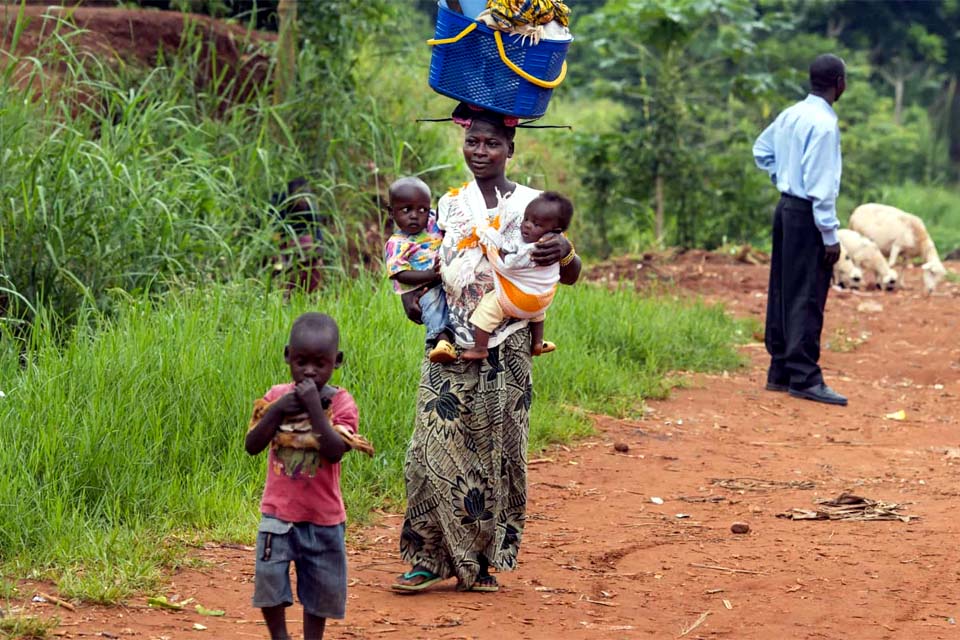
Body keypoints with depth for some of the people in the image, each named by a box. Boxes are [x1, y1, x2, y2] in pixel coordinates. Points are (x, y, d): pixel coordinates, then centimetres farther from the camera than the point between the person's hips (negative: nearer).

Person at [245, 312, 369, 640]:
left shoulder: (340, 403, -8)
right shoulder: (276, 397, 0)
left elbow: (335, 451, -22)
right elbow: (252, 446, -5)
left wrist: (314, 406, -25)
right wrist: (277, 411, -17)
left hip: (322, 517, -1)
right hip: (278, 512, 1)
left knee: (320, 588, 10)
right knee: (269, 580, -5)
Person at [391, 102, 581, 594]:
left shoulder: (531, 204, 3)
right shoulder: (450, 205, 11)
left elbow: (570, 277, 1)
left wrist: (564, 252, -21)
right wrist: (411, 292, -3)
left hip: (505, 348, -2)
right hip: (451, 348, 2)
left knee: (497, 452, 0)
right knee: (434, 447, -7)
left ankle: (485, 560, 9)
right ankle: (430, 557, -2)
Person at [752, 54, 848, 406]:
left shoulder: (791, 115, 8)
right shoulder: (824, 124, -18)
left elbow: (761, 149, 24)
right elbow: (821, 184, -20)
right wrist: (830, 235, -17)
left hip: (786, 206, 9)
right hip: (808, 214, -9)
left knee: (783, 292, 12)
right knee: (808, 297, -7)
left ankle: (780, 371, 19)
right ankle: (804, 378, -6)